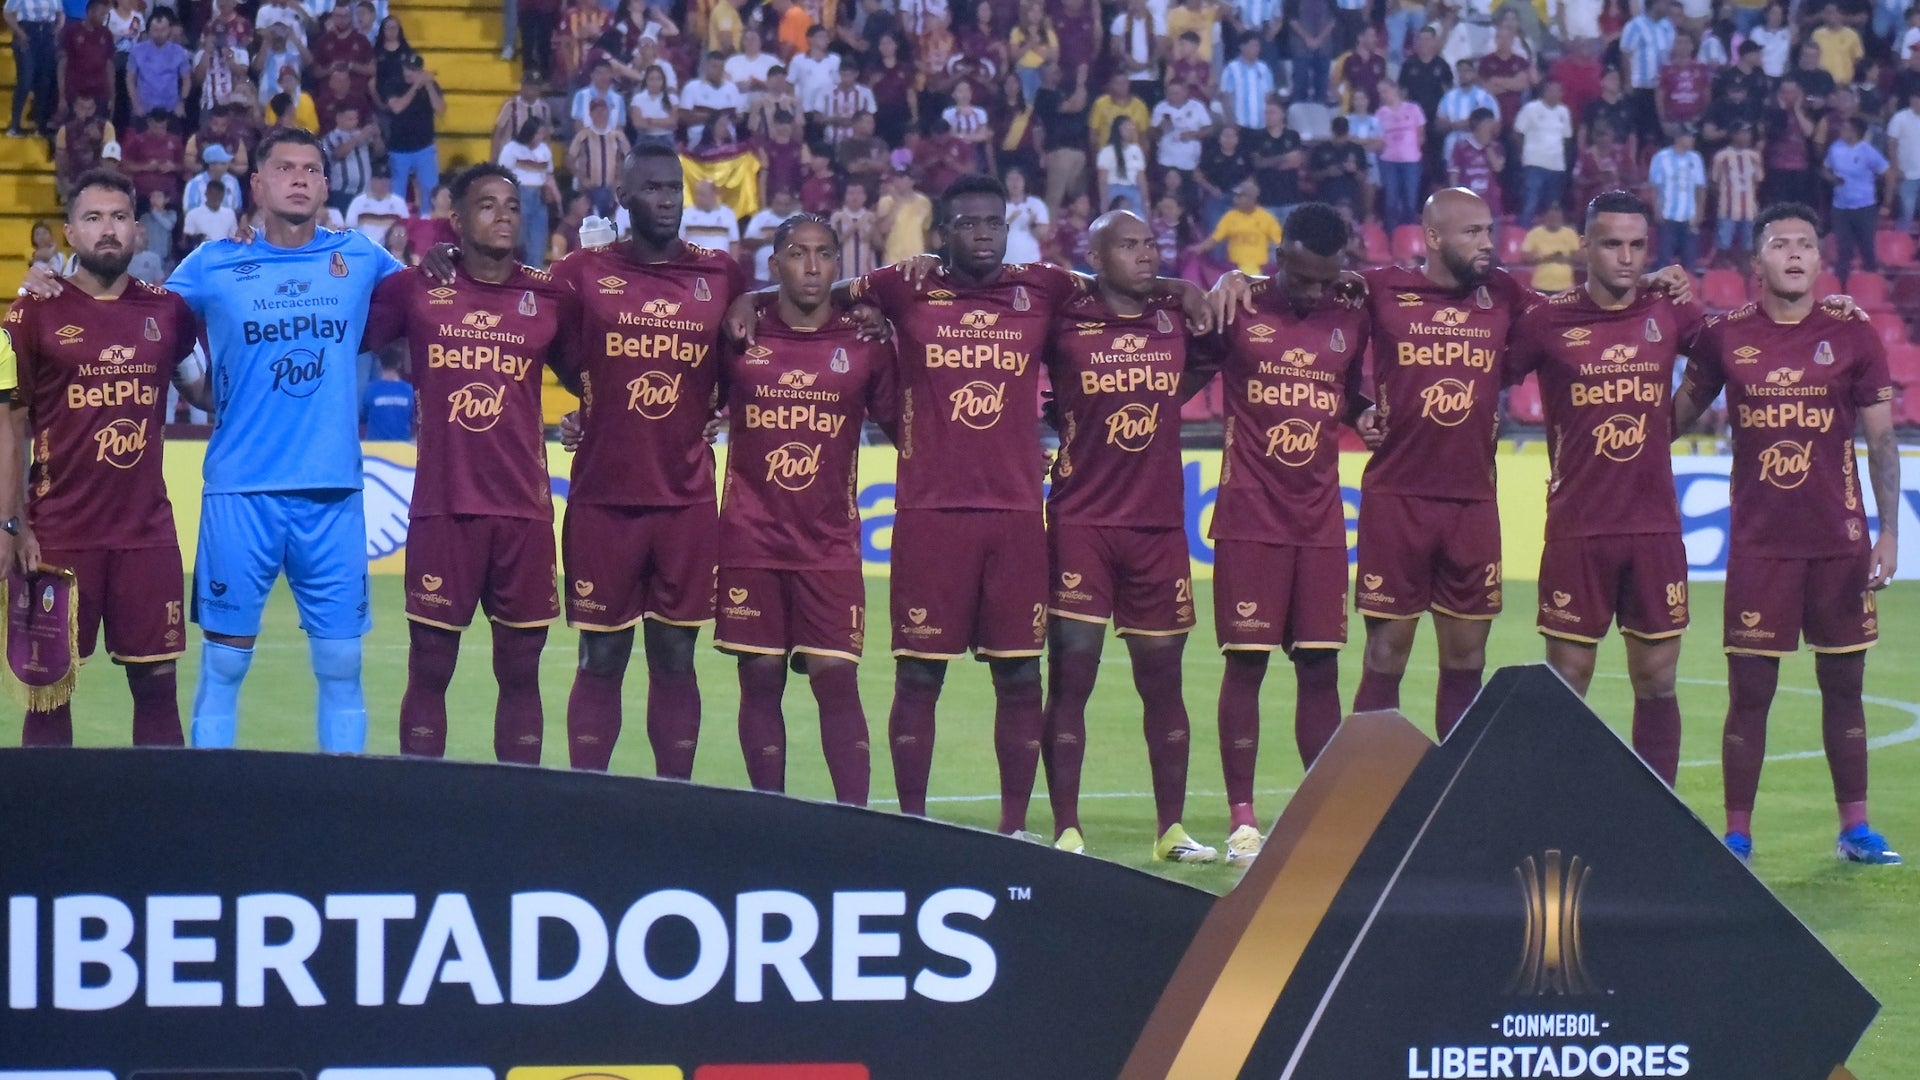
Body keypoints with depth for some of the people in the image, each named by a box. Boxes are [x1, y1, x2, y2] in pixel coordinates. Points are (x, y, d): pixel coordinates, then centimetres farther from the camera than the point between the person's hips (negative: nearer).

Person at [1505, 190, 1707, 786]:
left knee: (1656, 681, 5)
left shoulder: (1671, 315, 4)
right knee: (1566, 685, 1)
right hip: (1576, 530, -2)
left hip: (1656, 529, 2)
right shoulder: (1549, 321, -3)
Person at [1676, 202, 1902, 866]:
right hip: (1759, 543, 0)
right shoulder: (1725, 338, 1)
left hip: (1840, 542, 0)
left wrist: (1888, 530, -2)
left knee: (1843, 685, 7)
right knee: (1749, 692, 0)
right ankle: (1736, 835, 5)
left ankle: (1855, 829, 16)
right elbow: (1678, 414, 11)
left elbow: (1881, 440, 4)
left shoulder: (1853, 338, 1)